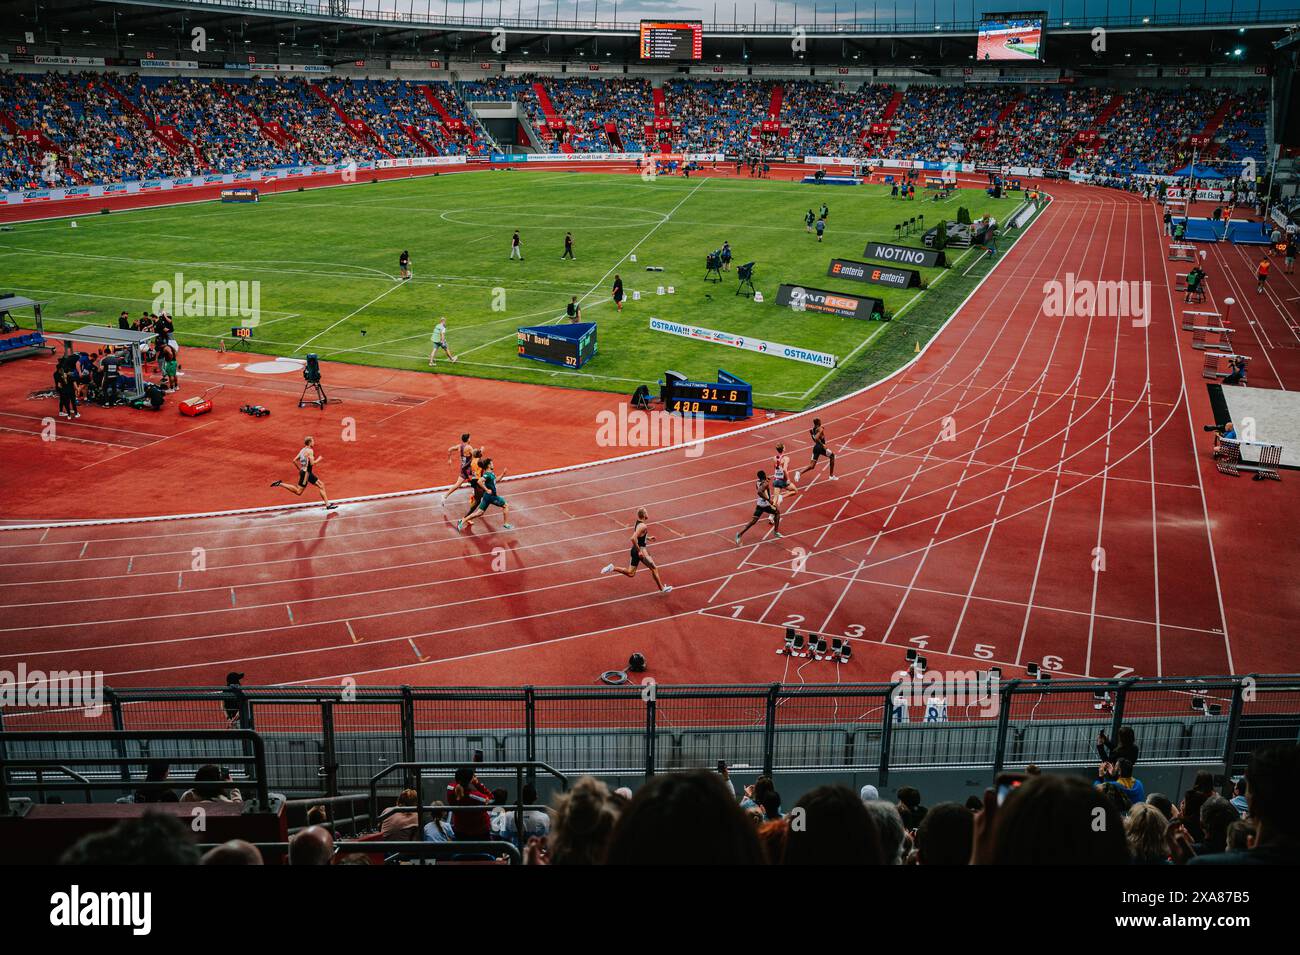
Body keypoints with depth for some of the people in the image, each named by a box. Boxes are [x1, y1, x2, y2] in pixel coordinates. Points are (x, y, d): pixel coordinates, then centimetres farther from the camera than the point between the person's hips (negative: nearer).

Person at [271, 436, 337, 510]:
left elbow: (294, 460, 12)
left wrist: (300, 469, 19)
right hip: (306, 473, -10)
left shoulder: (303, 450, 12)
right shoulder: (310, 450, -14)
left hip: (305, 472, 10)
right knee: (298, 492, -6)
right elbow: (312, 463, -21)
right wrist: (318, 459, -4)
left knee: (321, 485, 10)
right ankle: (280, 484, -5)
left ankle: (328, 505, 10)